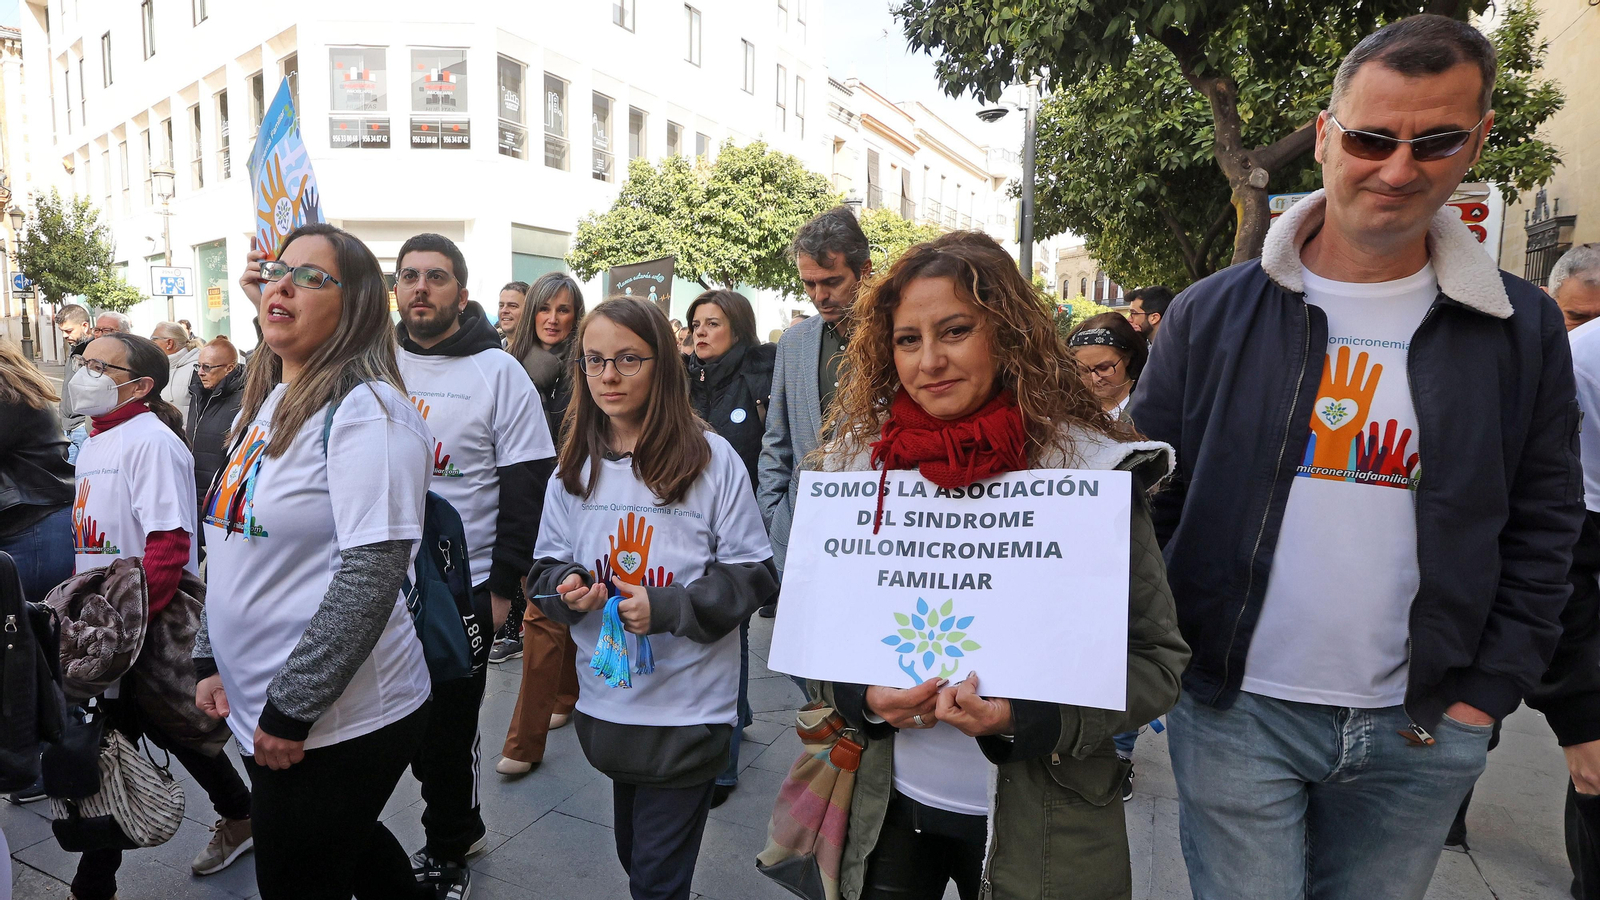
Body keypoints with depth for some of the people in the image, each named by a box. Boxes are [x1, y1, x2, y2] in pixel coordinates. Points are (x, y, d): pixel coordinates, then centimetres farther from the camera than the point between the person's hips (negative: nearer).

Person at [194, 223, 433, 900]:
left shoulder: (366, 408, -18)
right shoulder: (265, 403, 9)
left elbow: (371, 576, -24)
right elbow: (232, 550, 16)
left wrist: (288, 710, -20)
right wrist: (210, 659, 9)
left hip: (338, 722, -8)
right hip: (259, 713, 8)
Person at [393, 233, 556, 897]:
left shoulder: (498, 371, -7)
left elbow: (527, 485, -9)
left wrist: (503, 586, -11)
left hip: (463, 587, -4)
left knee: (447, 731, 6)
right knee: (415, 727, 17)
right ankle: (462, 830, 40)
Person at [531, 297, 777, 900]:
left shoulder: (712, 459, -12)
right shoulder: (575, 467, 2)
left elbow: (753, 576, -10)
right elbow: (545, 566, 10)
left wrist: (668, 608, -23)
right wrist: (567, 587, -13)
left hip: (689, 708, -5)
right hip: (606, 702, 5)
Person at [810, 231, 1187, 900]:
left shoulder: (1091, 469, -13)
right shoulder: (858, 462, -4)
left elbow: (1158, 658, -9)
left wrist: (1027, 717, -23)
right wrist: (862, 698, -14)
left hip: (1039, 826, -1)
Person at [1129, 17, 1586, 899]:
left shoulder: (1523, 329, 1)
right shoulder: (1212, 314, -4)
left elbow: (1542, 534, 7)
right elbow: (1144, 505, -1)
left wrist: (1486, 693, 1)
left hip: (1419, 730, 2)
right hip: (1236, 708, -2)